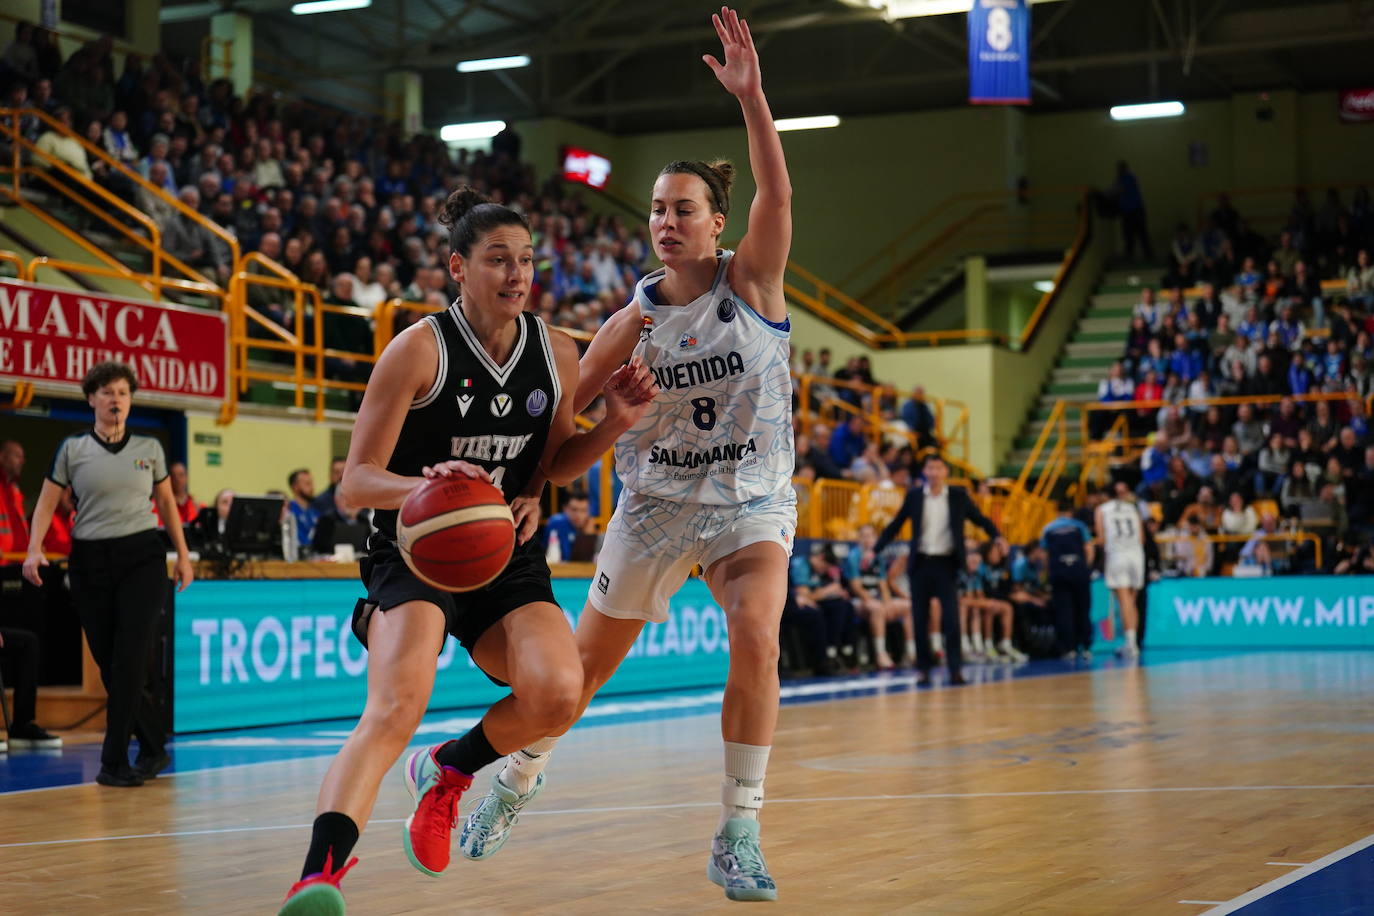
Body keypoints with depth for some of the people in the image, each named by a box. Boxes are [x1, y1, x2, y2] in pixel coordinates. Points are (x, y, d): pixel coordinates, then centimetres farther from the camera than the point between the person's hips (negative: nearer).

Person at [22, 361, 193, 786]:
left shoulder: (149, 448, 8)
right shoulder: (72, 449, 5)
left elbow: (167, 503, 17)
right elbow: (47, 503, 5)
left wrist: (183, 555, 12)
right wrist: (34, 549, -10)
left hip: (142, 558, -1)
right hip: (90, 560, 1)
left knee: (130, 660, -12)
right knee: (108, 663, 2)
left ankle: (113, 762, -7)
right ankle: (154, 748, 17)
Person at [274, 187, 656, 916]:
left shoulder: (556, 354, 4)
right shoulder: (420, 349, -10)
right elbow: (355, 483, -12)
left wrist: (616, 422, 0)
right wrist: (423, 485, -33)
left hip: (509, 557, 4)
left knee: (557, 693, -23)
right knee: (396, 709, -29)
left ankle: (449, 772, 9)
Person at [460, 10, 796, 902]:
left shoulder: (752, 280, -7)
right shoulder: (637, 320, -2)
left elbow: (777, 193, -25)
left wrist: (750, 96, -37)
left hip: (752, 501, -2)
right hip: (656, 502, 2)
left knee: (757, 637, -27)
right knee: (586, 662, 10)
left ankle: (739, 835, -16)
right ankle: (518, 778, 40)